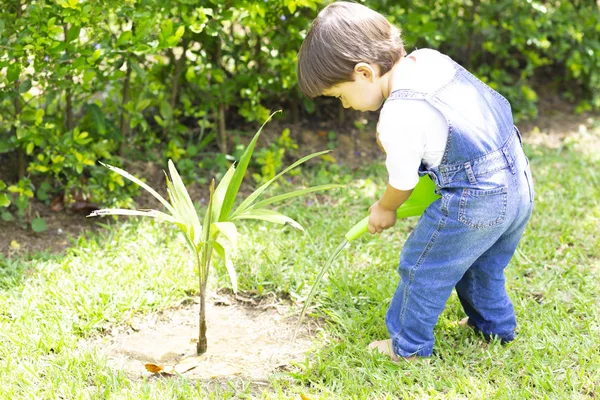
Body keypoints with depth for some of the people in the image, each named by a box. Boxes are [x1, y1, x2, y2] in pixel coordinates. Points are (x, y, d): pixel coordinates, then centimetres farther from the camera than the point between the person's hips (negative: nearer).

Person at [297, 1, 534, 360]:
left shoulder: (398, 115, -21)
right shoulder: (429, 59, 2)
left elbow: (403, 182, -7)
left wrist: (384, 209, 14)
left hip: (475, 202, -9)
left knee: (423, 267, 10)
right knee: (482, 263, 30)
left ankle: (409, 345, 25)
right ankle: (494, 324, 48)